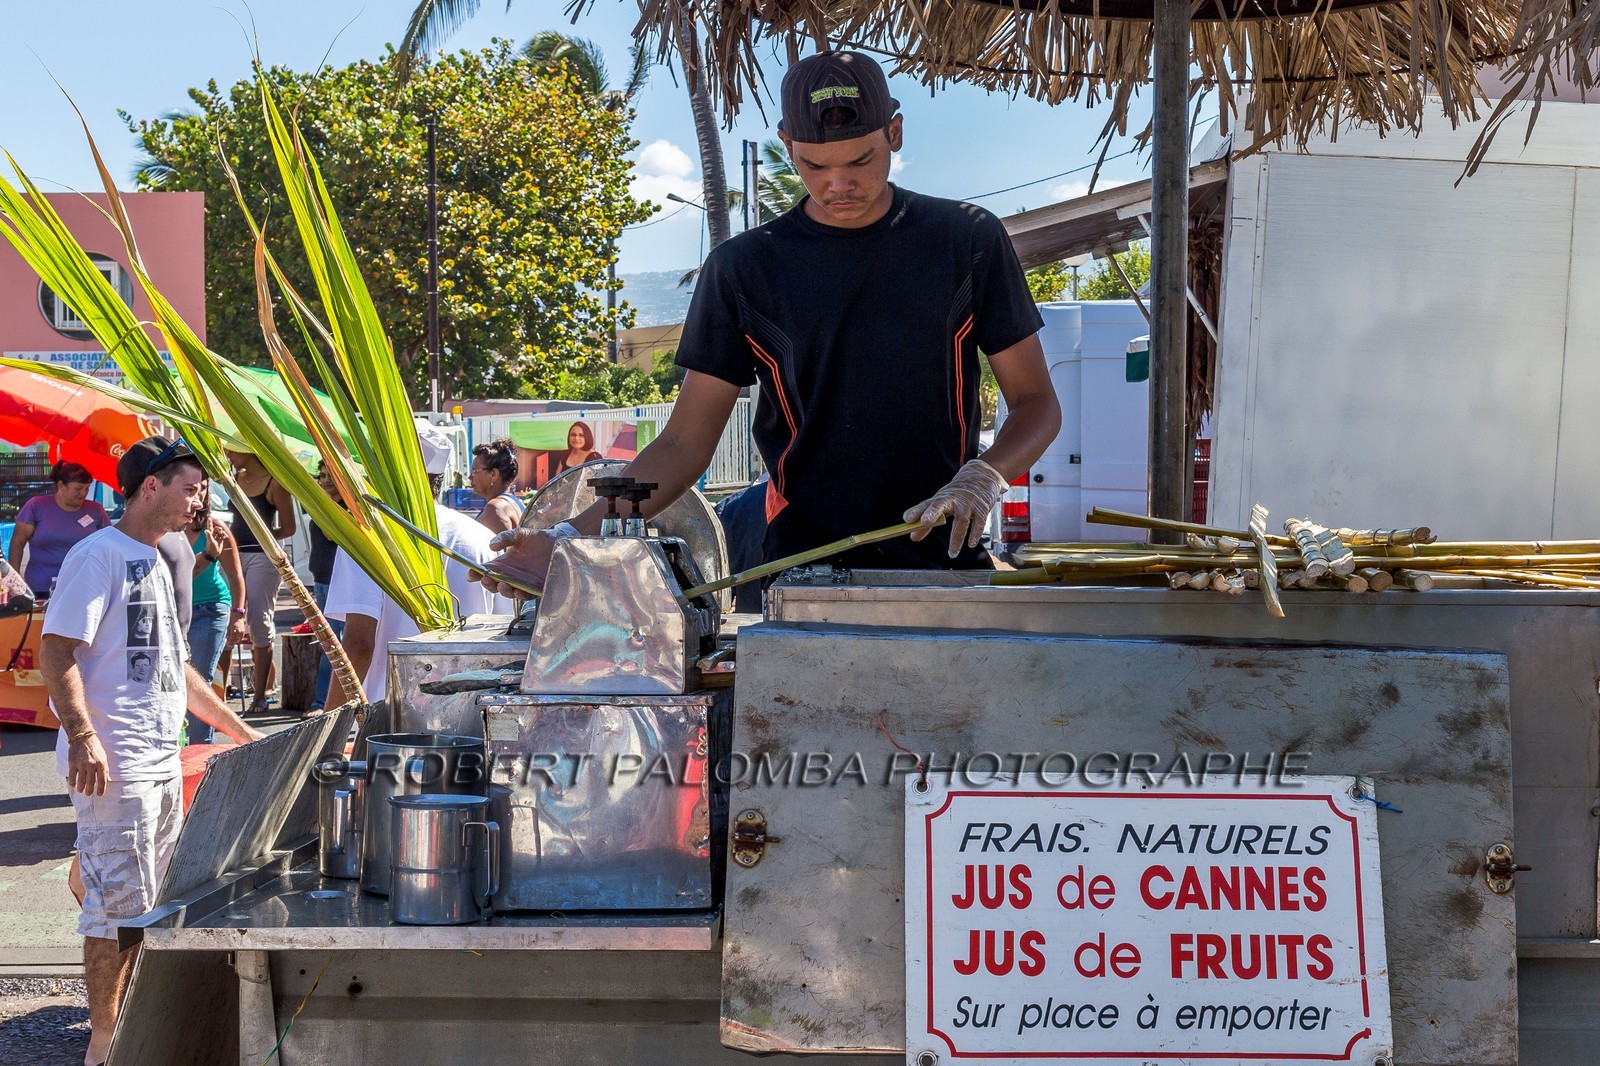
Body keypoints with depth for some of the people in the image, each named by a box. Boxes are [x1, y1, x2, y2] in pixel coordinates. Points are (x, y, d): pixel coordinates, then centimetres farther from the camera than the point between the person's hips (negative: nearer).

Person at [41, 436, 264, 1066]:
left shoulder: (154, 563, 19)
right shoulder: (99, 555, -10)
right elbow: (56, 652, -17)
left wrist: (240, 731, 25)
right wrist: (83, 737, -26)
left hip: (162, 763, 9)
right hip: (114, 766, -9)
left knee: (149, 905, 15)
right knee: (120, 907, -5)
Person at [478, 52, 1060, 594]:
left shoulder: (968, 240, 5)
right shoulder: (743, 268, 4)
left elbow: (1035, 401, 8)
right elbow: (685, 441, 4)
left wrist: (984, 476, -14)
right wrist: (571, 538, -9)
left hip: (944, 564, 0)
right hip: (802, 565, 0)